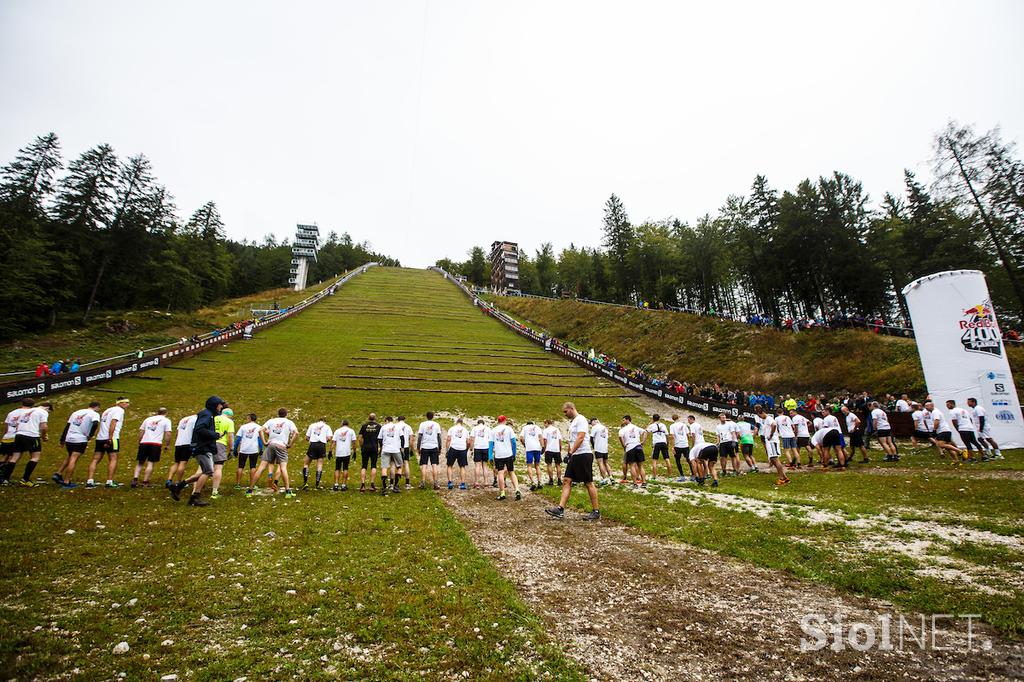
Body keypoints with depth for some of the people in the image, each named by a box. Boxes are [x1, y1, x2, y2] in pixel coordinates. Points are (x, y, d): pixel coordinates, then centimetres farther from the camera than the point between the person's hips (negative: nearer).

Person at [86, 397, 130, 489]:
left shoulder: (107, 410, 24)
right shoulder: (119, 410, -3)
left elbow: (102, 424, 22)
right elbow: (113, 423, -15)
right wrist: (110, 438, -19)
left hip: (100, 438, 8)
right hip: (111, 438, -8)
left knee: (95, 459, 7)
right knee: (113, 459, -3)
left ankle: (89, 481, 2)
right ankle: (109, 482, -6)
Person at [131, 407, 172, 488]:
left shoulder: (148, 419, 20)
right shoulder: (166, 421, 8)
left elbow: (141, 432, 17)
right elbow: (168, 434, 0)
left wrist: (140, 443, 23)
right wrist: (166, 445, 6)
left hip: (144, 442, 3)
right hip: (156, 443, -3)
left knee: (140, 463, 12)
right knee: (150, 463, -1)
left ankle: (135, 479, -3)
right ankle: (145, 482, -2)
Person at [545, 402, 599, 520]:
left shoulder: (580, 419, -10)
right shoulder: (572, 422, 19)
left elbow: (580, 437, -20)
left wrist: (571, 452, -23)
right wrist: (568, 452, 17)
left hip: (583, 454, -9)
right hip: (575, 456, 9)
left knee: (589, 483, -2)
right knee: (567, 481, 2)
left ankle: (596, 512, 8)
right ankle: (560, 509, 0)